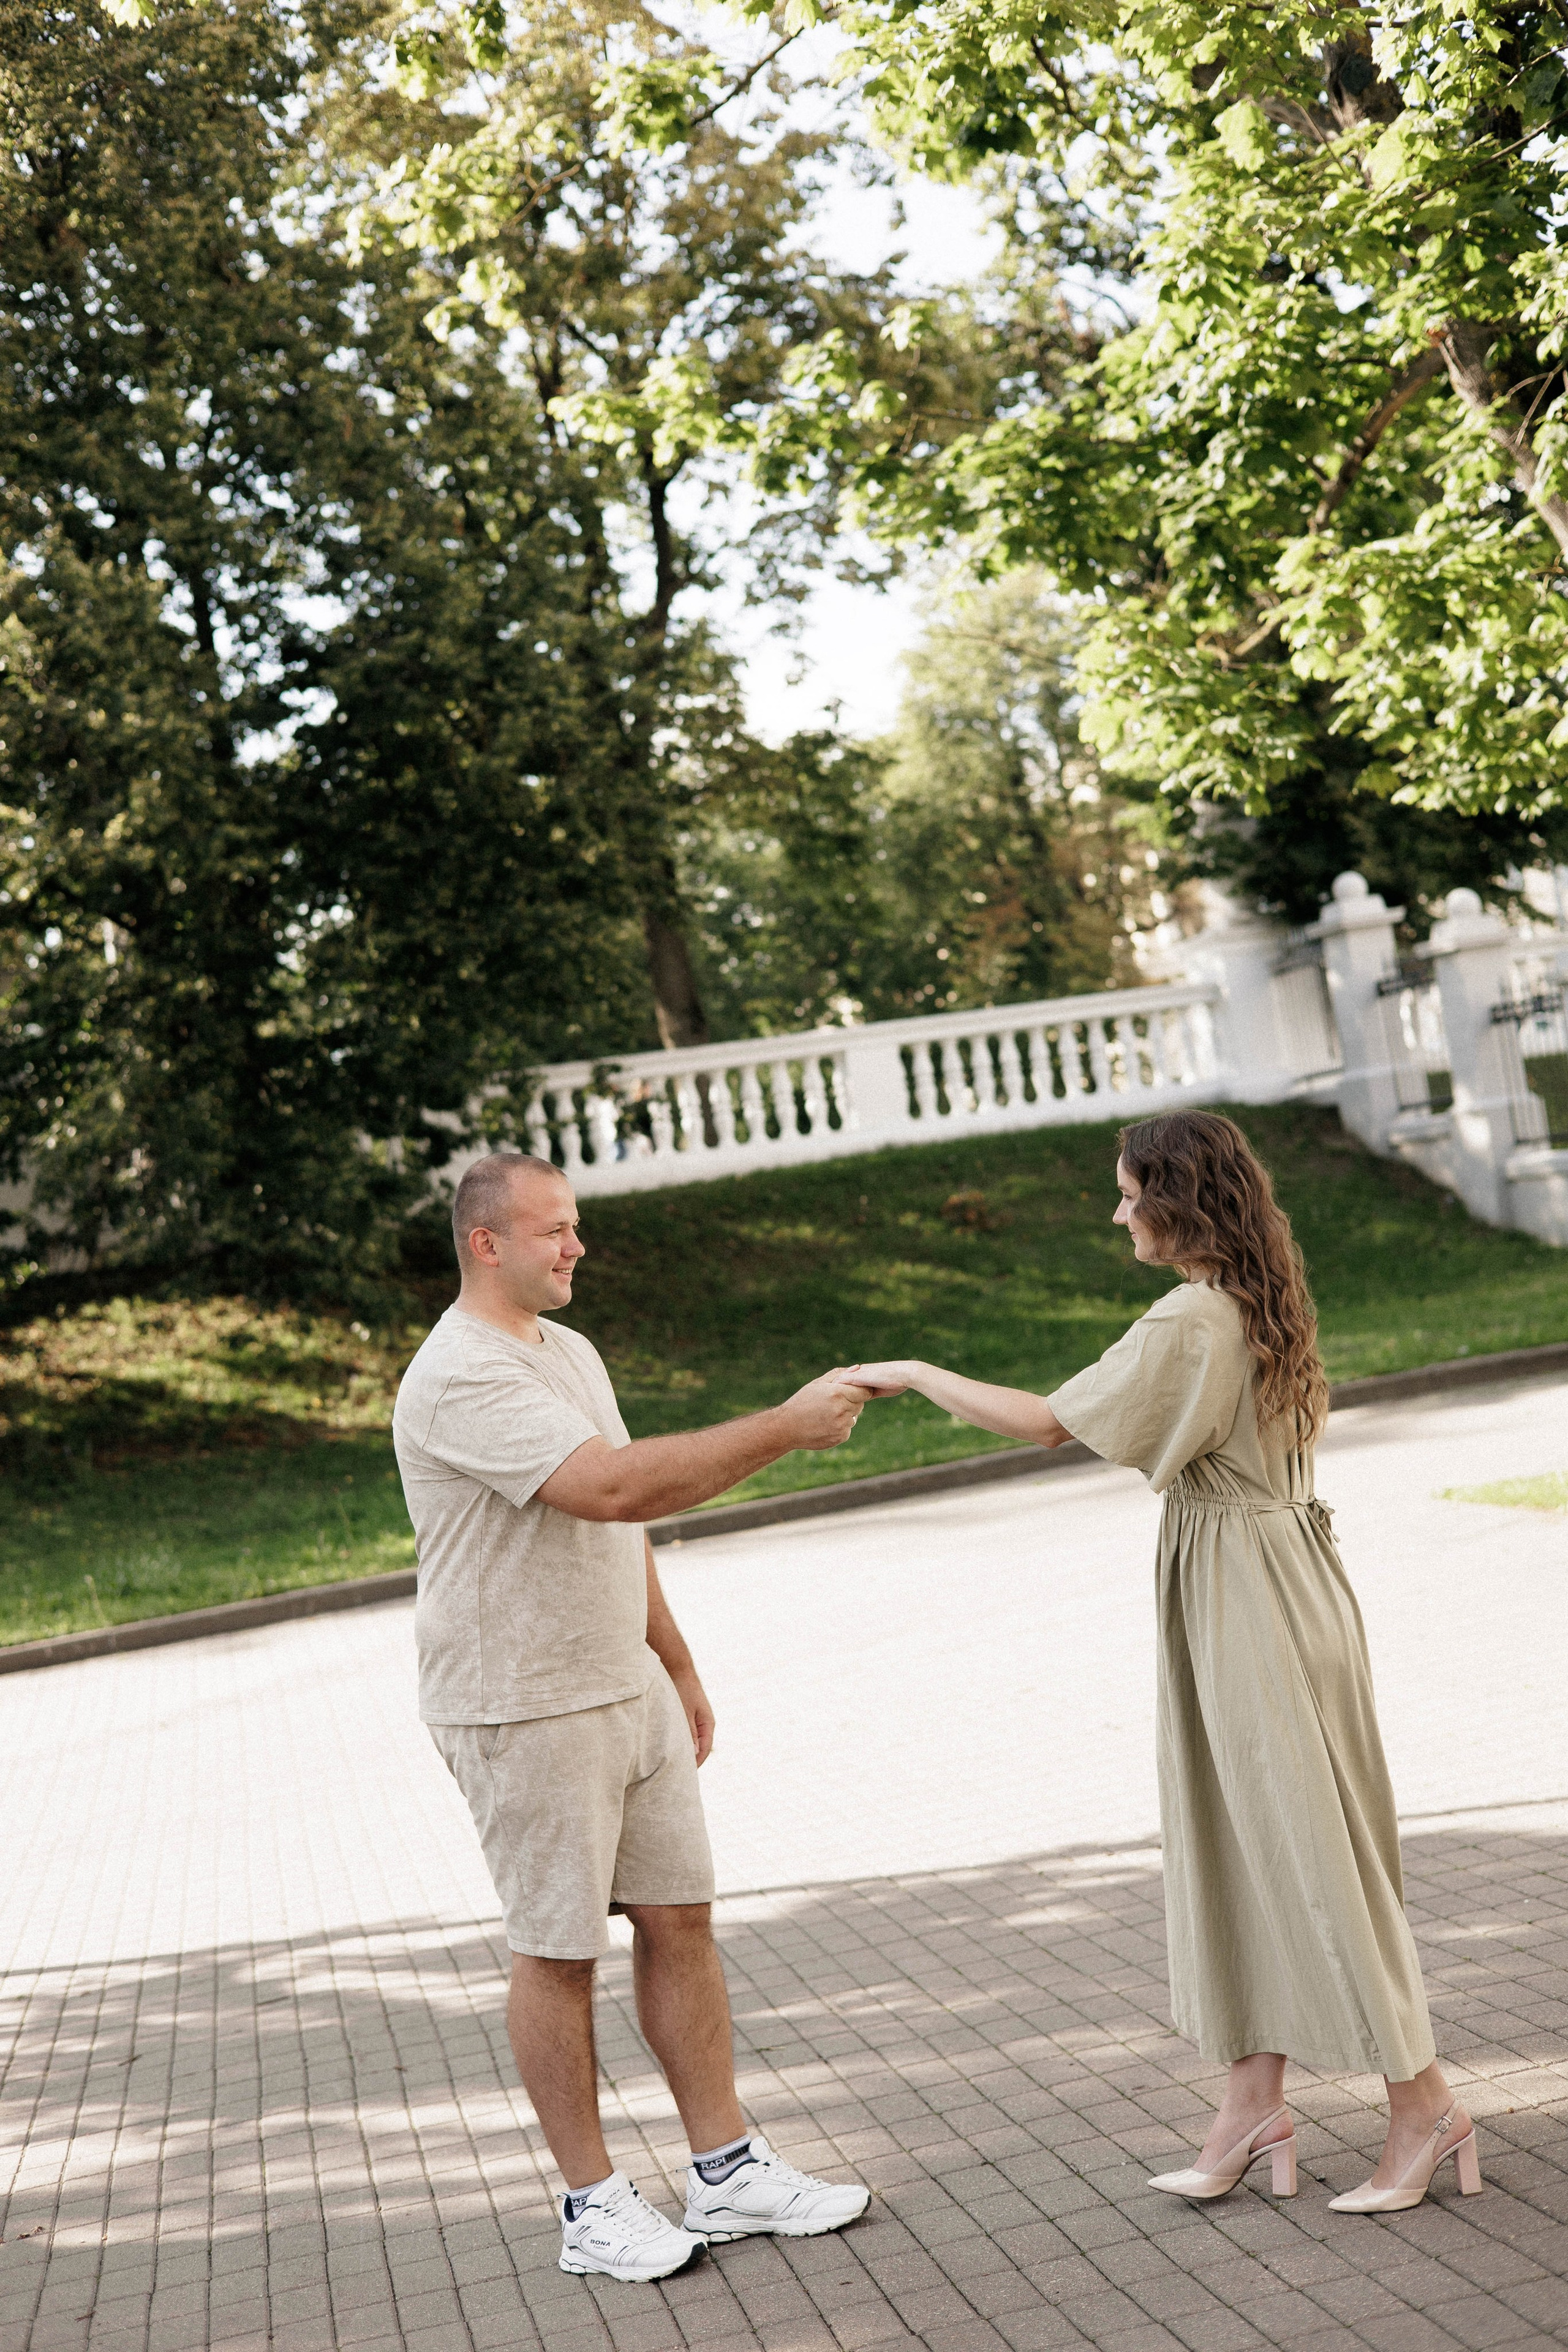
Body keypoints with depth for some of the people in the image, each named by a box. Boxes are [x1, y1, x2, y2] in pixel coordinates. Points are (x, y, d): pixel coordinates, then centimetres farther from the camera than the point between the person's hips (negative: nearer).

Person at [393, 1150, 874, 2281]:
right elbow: (611, 1487, -31)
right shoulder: (460, 1380, -20)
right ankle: (594, 2206, 15)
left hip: (628, 1689, 9)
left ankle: (729, 2172, 19)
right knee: (559, 1953, 3)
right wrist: (786, 1427, -28)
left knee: (679, 1919, 10)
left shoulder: (569, 1352, 12)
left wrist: (678, 1665, 21)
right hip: (523, 1712, -8)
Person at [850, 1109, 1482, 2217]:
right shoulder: (1262, 1304, 9)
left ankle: (1425, 2105, 9)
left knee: (1307, 1850, -1)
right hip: (1274, 1570, 10)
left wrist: (911, 1373, -8)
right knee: (1244, 1847, 13)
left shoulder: (1188, 1323, -20)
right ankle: (1256, 2103, 20)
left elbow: (1046, 1421, -18)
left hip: (1250, 1604, -10)